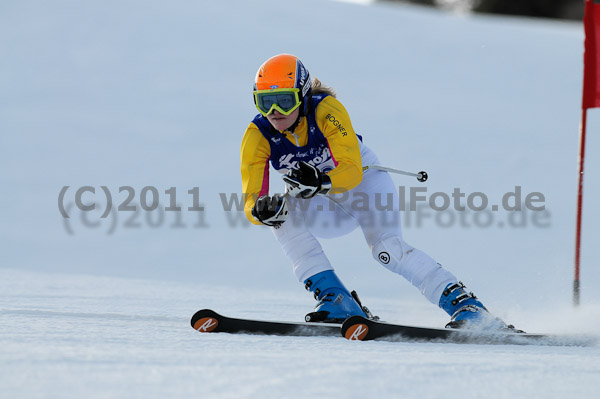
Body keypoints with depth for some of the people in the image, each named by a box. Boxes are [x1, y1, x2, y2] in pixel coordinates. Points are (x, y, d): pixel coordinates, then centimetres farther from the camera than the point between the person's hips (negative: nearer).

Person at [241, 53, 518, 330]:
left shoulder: (326, 109, -28)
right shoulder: (258, 135, -20)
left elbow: (353, 171, -34)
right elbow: (251, 200, -24)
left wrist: (321, 182, -54)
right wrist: (261, 210, -47)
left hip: (364, 181, -3)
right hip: (326, 207, 3)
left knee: (386, 248, -27)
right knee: (283, 214, -27)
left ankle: (466, 306, -23)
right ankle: (337, 301, -26)